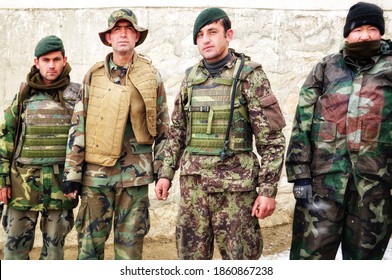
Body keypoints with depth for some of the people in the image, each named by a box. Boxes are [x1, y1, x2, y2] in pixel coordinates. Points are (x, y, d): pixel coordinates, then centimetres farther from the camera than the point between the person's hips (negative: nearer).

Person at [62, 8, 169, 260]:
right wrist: (72, 172, 1)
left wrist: (161, 168, 4)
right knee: (90, 241, 7)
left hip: (135, 172, -1)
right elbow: (78, 126, 4)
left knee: (130, 242, 8)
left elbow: (162, 125, 7)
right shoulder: (93, 76, 5)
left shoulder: (151, 76, 3)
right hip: (96, 170, 1)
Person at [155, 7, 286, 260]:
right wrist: (166, 173, 10)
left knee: (240, 257, 5)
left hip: (234, 185, -4)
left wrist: (269, 190, -12)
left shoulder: (249, 75, -6)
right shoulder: (190, 78, 10)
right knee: (191, 256, 13)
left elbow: (272, 138, -8)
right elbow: (177, 132, 16)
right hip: (193, 182, 5)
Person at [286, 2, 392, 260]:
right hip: (324, 177, 0)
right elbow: (302, 124, 4)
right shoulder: (325, 70, 9)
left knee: (364, 254, 12)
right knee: (311, 252, 0)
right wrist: (300, 174, -3)